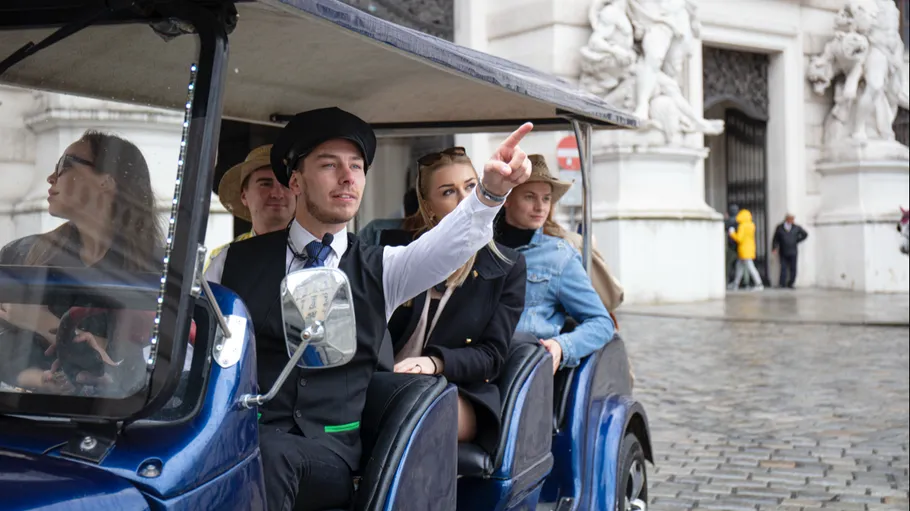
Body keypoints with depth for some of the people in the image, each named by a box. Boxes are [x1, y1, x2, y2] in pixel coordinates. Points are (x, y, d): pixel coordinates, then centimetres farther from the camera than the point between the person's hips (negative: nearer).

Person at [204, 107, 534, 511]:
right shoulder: (234, 262, 14)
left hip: (330, 452, 0)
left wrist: (491, 189, -27)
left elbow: (450, 242, -7)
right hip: (235, 437, 0)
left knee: (269, 454, -33)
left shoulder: (381, 269, 12)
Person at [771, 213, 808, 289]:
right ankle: (782, 284, -6)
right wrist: (774, 248, -9)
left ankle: (790, 284, 6)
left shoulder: (796, 228, 6)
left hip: (793, 252, 1)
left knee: (793, 269, -1)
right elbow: (775, 239, 3)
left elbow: (805, 234, 19)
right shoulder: (779, 228, 4)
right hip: (783, 253, -1)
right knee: (783, 268, -7)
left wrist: (797, 241, 10)